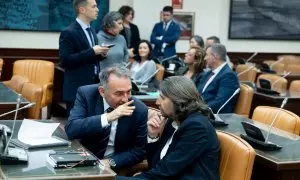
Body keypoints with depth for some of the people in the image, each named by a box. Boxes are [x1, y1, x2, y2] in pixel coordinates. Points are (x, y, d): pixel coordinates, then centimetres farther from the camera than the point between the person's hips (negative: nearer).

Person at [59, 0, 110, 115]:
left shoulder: (92, 31, 15)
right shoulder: (69, 33, -11)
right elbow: (65, 60, -20)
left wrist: (100, 54, 0)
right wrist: (92, 52, -21)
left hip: (93, 85, 8)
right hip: (77, 89, -8)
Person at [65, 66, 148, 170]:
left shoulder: (139, 109, -11)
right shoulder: (86, 94, -12)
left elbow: (139, 150, -4)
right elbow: (70, 130, -23)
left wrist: (110, 162, -19)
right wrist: (108, 117, -31)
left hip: (116, 168, 0)